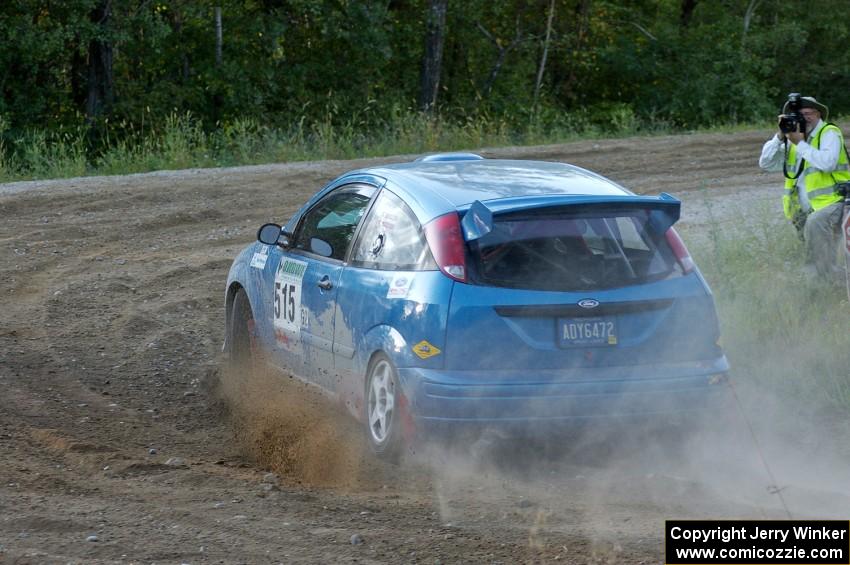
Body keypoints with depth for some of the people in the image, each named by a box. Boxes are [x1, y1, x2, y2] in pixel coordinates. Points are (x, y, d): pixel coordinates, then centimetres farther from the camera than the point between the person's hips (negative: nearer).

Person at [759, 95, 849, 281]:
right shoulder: (792, 141, 13)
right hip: (810, 210, 8)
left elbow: (827, 163, -26)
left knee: (815, 223, -36)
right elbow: (765, 163, 6)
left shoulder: (829, 133, -7)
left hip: (833, 202, -8)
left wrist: (800, 143, -20)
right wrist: (781, 136, -6)